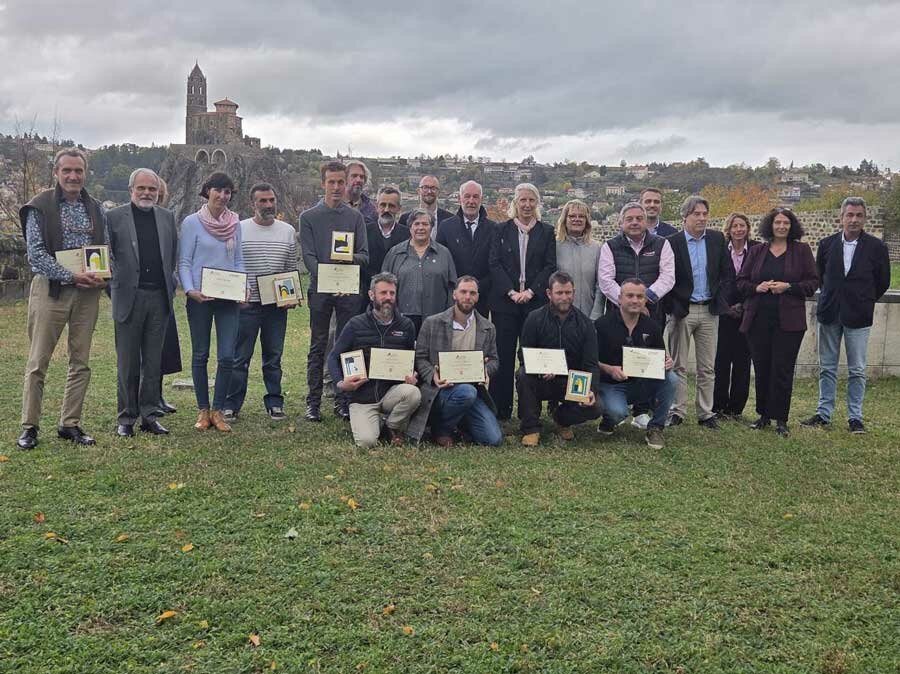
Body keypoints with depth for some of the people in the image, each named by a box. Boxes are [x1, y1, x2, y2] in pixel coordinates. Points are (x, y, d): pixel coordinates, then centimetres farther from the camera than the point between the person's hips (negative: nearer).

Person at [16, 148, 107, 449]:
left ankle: (70, 424, 17)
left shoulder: (95, 209, 12)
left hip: (87, 292, 4)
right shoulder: (40, 207, -1)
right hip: (50, 289, -4)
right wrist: (71, 276, -18)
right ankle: (29, 427, 9)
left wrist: (100, 277, -6)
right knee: (38, 362, -1)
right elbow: (35, 252, -9)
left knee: (81, 362, 7)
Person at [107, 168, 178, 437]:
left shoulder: (167, 217, 12)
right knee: (128, 362, 3)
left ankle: (149, 415, 14)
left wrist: (171, 284, 9)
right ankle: (126, 417, 11)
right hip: (128, 296, -3)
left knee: (153, 361, 7)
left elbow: (174, 254, 17)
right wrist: (112, 287, 0)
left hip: (159, 297, 3)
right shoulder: (114, 217, 1)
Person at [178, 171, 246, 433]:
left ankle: (218, 410, 10)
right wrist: (190, 290, -18)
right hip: (200, 298, -2)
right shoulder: (192, 222, -2)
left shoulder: (235, 224, 9)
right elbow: (184, 262, -3)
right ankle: (203, 410, 17)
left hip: (229, 297, 3)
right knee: (200, 355, 6)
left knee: (227, 356, -3)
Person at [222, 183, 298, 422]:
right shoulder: (239, 230, 0)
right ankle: (231, 405, 10)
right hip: (246, 304, -2)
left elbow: (292, 269, 13)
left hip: (277, 305, 3)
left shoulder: (288, 232, 9)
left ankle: (274, 404, 18)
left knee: (274, 357, 10)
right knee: (239, 357, 1)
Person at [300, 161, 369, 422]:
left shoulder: (355, 217, 10)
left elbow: (365, 256, 5)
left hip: (349, 291, 2)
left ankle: (342, 400, 13)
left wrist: (351, 258, -19)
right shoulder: (309, 217, 5)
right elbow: (309, 257, -4)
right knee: (318, 348, 3)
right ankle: (313, 402, 9)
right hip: (320, 290, -1)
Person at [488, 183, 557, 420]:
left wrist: (531, 291, -10)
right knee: (503, 355, 0)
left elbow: (550, 266, 2)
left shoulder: (547, 232, 9)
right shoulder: (501, 230, 8)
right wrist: (511, 292, -11)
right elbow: (494, 264, 0)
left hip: (535, 301, 0)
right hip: (505, 301, 0)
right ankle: (500, 410, 7)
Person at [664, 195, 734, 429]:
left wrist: (720, 301, 2)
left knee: (707, 367, 7)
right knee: (678, 366, 4)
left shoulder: (717, 239, 5)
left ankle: (705, 413, 15)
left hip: (709, 311, 3)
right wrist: (671, 308, -6)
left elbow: (728, 273, 9)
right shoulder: (672, 242, -5)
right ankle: (677, 411, 12)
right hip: (681, 311, -3)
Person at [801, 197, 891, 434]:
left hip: (858, 316, -2)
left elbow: (883, 281, 6)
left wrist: (864, 302, 9)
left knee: (857, 370, 3)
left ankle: (855, 417, 12)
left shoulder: (876, 247, -4)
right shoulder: (827, 244, 2)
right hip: (829, 314, 2)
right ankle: (824, 413, 17)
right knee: (827, 368, 9)